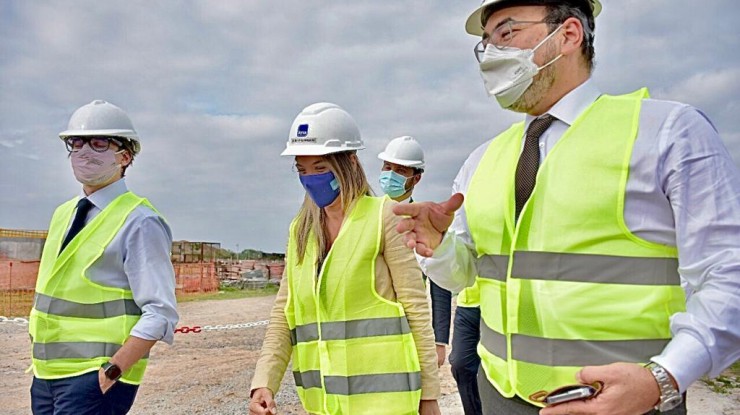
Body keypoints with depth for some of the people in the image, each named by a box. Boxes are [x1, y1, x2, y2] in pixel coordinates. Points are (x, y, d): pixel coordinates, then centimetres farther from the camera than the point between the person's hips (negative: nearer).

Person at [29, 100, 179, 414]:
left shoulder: (139, 222, -12)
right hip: (46, 376, 7)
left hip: (97, 379, -7)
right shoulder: (62, 215, 11)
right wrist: (39, 365, 14)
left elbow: (159, 314, -17)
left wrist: (112, 371, -21)